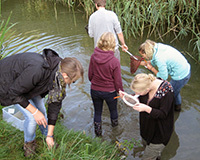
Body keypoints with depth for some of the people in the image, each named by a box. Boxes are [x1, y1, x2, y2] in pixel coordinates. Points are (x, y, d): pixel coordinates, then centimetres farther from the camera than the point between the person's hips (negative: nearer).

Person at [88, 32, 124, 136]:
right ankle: (114, 123, 54)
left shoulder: (93, 57, -16)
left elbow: (90, 75, -2)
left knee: (97, 111, 23)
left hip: (95, 90, 2)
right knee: (113, 109, 28)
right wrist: (121, 91, 4)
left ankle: (98, 132, 38)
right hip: (110, 92, -2)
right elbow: (117, 81, -16)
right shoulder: (115, 61, -26)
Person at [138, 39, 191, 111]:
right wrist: (140, 63, 7)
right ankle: (178, 105, 55)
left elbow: (163, 77, -19)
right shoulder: (158, 46, -7)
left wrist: (151, 68, -10)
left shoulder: (159, 58, -31)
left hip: (180, 77, -9)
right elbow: (154, 61, 12)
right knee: (175, 90, 32)